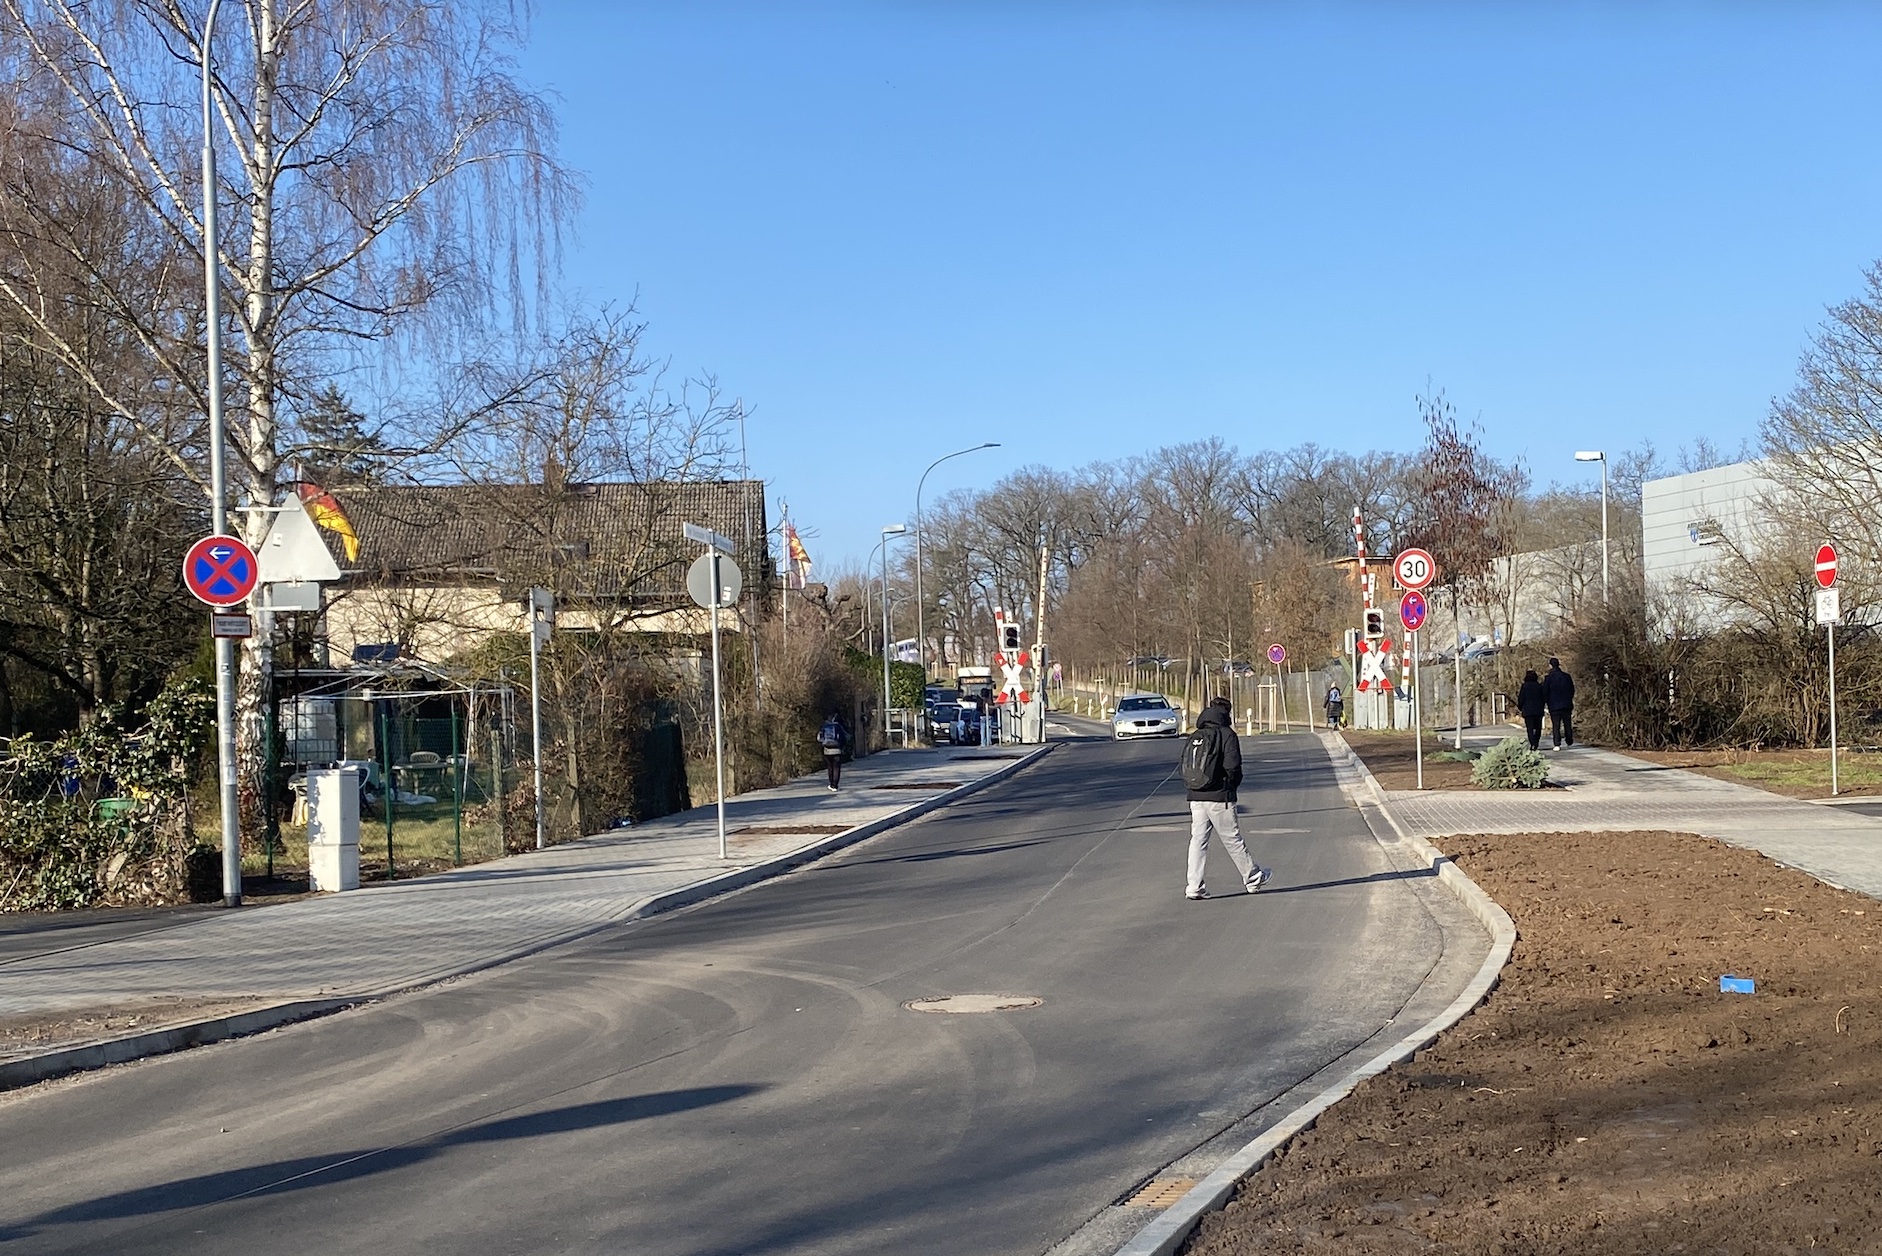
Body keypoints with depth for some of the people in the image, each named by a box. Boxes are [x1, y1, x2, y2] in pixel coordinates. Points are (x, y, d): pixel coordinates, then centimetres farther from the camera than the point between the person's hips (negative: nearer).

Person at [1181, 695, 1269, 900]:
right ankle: (1252, 878, 24)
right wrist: (1231, 785, 5)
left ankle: (1194, 886, -2)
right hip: (1220, 798, -4)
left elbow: (1184, 768, 9)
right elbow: (1232, 767, -12)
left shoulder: (1192, 738, 11)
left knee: (1198, 839, 5)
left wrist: (1191, 788, 13)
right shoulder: (1227, 735, -6)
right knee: (1232, 839, 7)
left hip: (1195, 798, 4)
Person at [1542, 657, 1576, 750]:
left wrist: (1543, 704, 5)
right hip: (1567, 705, 3)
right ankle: (1569, 742, 24)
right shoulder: (1567, 676, 3)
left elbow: (1544, 693, -6)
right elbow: (1572, 690, 12)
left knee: (1556, 725, -3)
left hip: (1554, 705, -3)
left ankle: (1557, 744, -10)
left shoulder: (1548, 678, -9)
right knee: (1567, 724, 15)